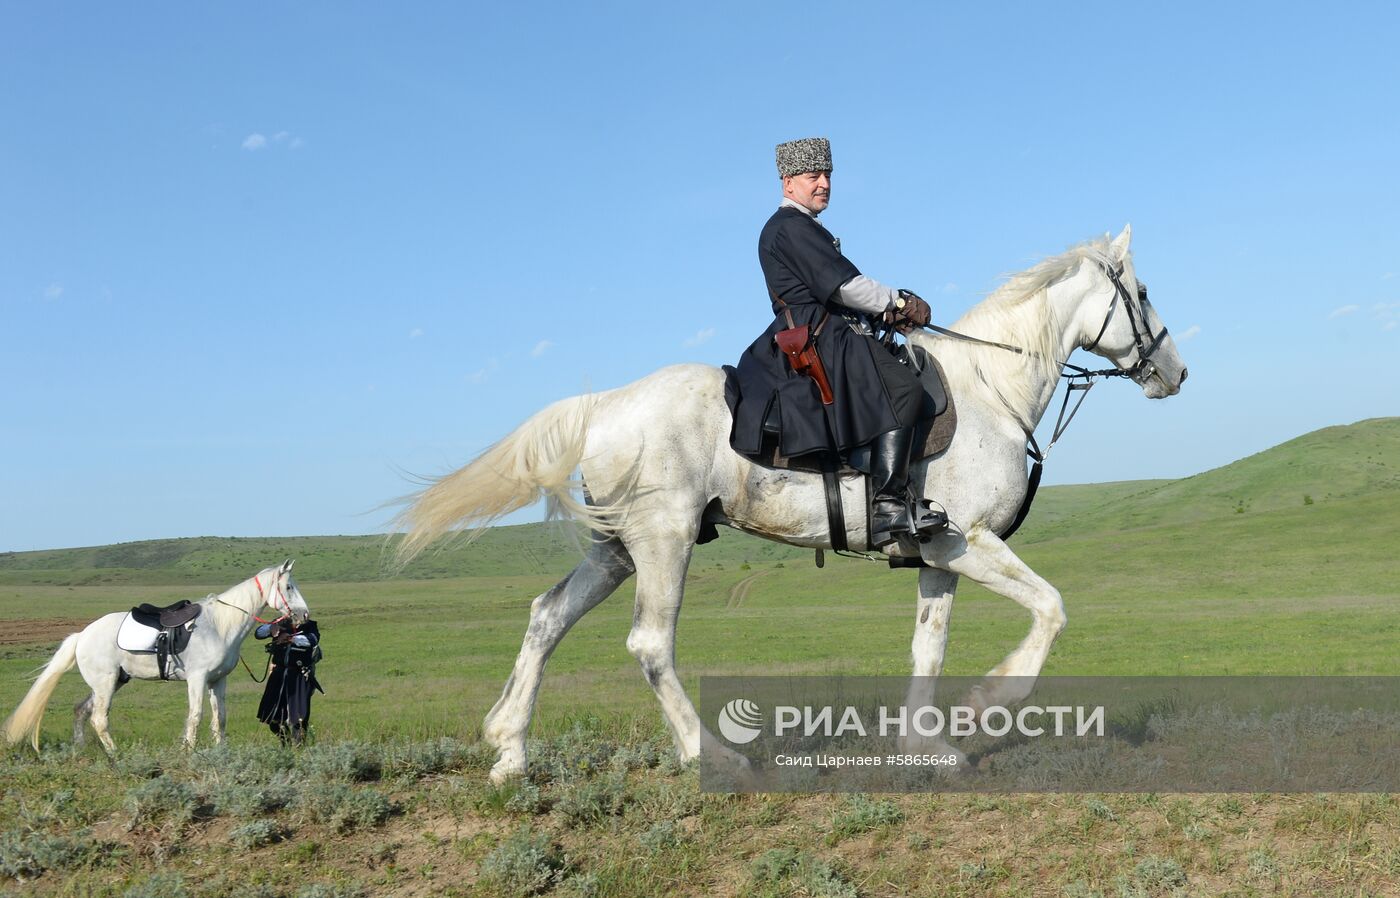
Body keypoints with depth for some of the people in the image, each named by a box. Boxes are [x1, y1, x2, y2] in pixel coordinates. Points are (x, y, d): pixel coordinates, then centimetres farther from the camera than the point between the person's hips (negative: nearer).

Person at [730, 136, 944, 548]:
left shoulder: (807, 229, 27)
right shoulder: (791, 226, -7)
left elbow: (836, 289, 22)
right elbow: (842, 285, -15)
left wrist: (886, 310, 6)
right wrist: (899, 303, -5)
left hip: (823, 340, 12)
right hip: (815, 342, -12)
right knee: (903, 387, -25)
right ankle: (889, 503, -33)